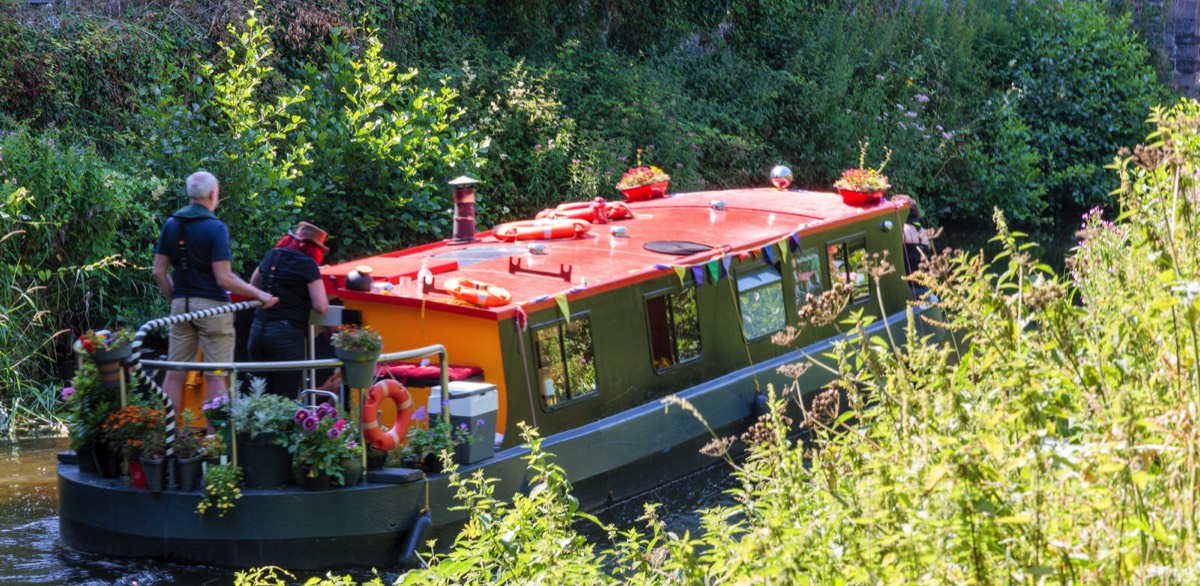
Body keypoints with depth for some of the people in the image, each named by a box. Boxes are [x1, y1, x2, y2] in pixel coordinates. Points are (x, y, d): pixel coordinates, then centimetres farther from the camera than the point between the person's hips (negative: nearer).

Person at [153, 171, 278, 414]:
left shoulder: (171, 225, 6)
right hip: (212, 304, -5)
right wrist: (259, 294, -7)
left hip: (181, 305, 5)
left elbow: (159, 272, 6)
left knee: (175, 374, 7)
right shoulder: (215, 228, -12)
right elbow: (224, 278, -16)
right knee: (215, 376, 0)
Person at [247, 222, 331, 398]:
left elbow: (253, 286, 32)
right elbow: (321, 307, -8)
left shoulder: (271, 257, 14)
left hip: (258, 329, 6)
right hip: (286, 335, -6)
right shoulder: (307, 264, -5)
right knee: (286, 398, -3)